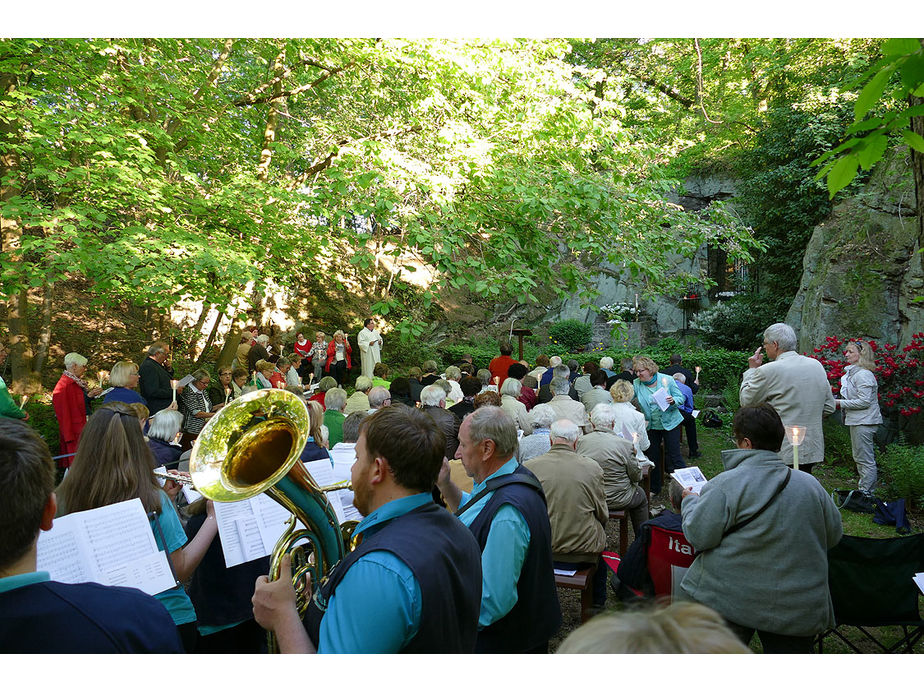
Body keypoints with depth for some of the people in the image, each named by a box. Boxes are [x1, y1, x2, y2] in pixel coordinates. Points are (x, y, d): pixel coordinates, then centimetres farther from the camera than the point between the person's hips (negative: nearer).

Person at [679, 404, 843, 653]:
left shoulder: (724, 485, -14)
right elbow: (834, 534, 11)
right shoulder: (811, 485, 0)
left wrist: (690, 502, 6)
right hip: (796, 608, 4)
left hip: (727, 600, -3)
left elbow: (698, 536, -13)